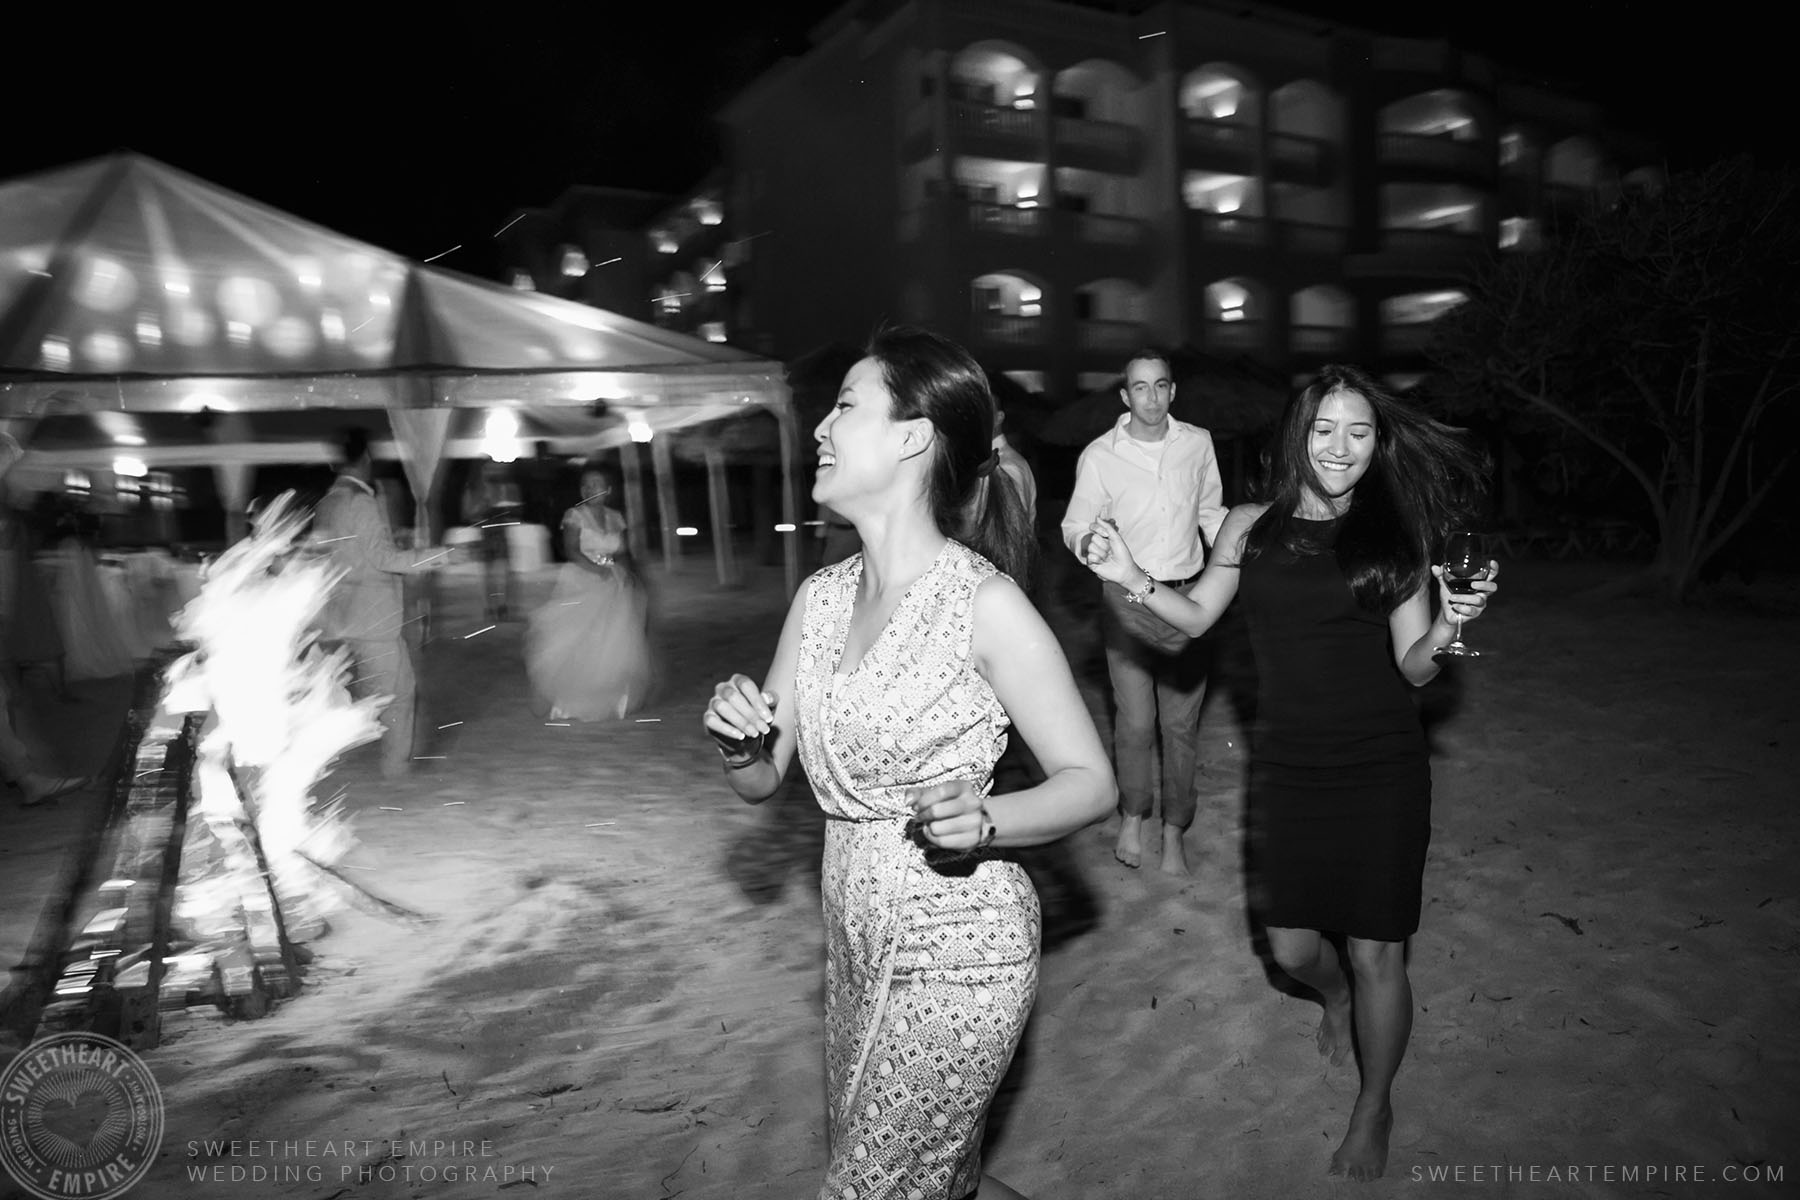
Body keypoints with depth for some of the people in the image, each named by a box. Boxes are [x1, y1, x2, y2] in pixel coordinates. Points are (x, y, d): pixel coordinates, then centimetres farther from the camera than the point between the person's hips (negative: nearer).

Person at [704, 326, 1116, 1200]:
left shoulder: (986, 603, -18)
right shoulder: (821, 597, 0)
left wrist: (982, 822, -30)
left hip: (957, 949, -6)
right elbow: (761, 781, 6)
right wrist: (737, 739, -15)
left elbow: (1091, 783, -13)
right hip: (857, 936, 7)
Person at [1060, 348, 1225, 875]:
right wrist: (1090, 542, -25)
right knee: (1134, 719, -1)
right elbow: (1075, 525, -2)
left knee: (1181, 720, 6)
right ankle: (1131, 816, 23)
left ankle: (1174, 829, 21)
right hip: (1127, 600, -2)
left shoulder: (1198, 443, 3)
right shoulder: (1099, 455, -6)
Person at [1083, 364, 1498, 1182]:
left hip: (1382, 769, -1)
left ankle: (1374, 1106, 35)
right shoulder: (1252, 526, -1)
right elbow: (1196, 618, 5)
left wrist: (1448, 627, -23)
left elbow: (1412, 669, -2)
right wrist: (1133, 578, -11)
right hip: (1288, 767, 2)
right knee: (1291, 947, 11)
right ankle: (1337, 999, 50)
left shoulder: (1396, 535, -4)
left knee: (1375, 955, 6)